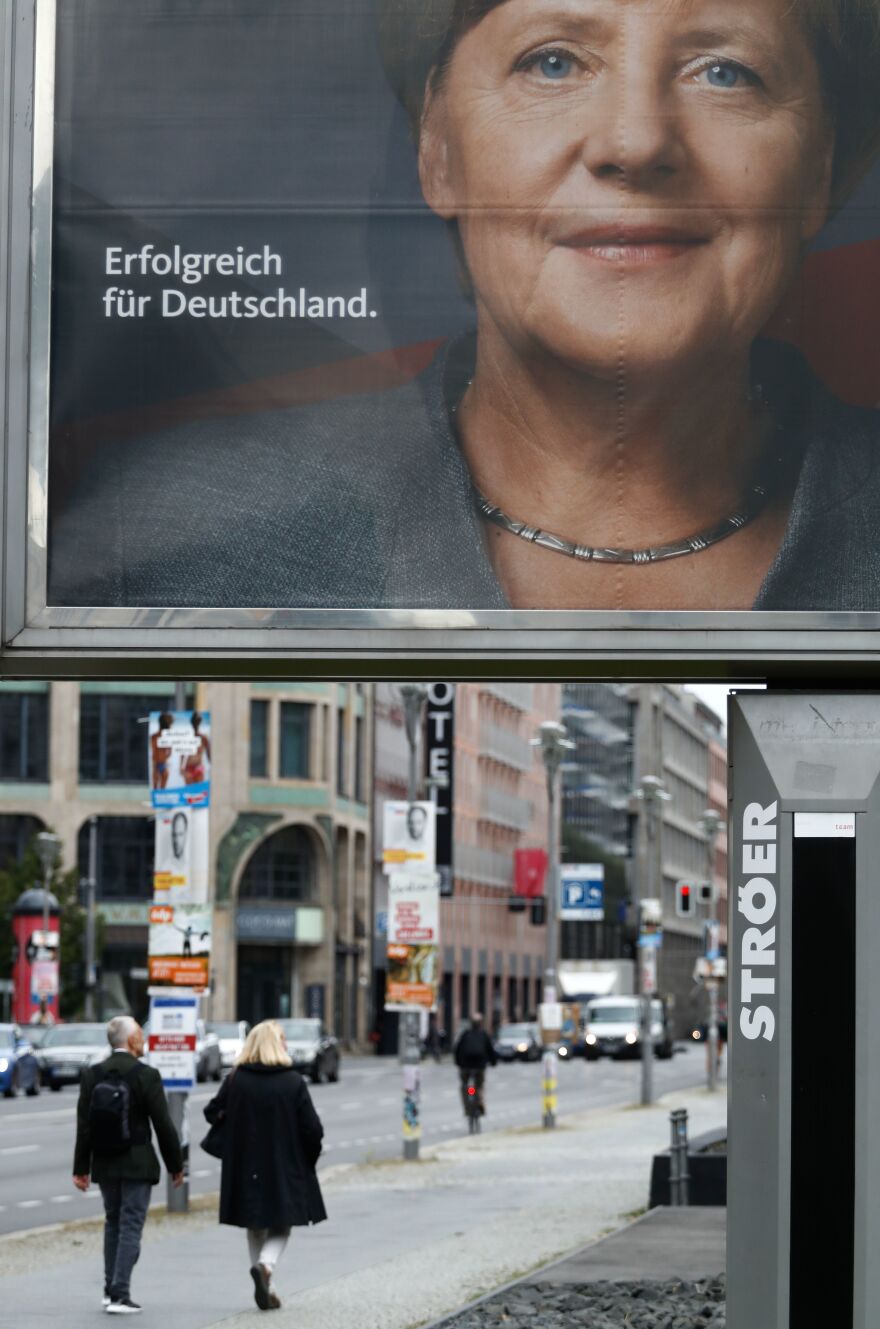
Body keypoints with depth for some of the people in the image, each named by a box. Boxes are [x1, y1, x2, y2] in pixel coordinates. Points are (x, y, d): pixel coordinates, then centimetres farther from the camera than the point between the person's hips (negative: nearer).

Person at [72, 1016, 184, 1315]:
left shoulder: (92, 1075, 0)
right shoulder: (146, 1076, -12)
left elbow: (84, 1126, 1)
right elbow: (163, 1125, -10)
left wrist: (81, 1168, 6)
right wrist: (176, 1165, 0)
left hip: (105, 1164, 4)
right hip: (137, 1164, -4)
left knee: (113, 1223, 17)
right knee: (130, 1227, -2)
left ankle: (111, 1289, 19)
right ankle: (119, 1295, -6)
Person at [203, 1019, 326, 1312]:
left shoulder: (235, 1081, -5)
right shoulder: (293, 1082, -10)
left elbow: (213, 1113, 2)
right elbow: (312, 1128, -10)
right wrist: (310, 1157, 8)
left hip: (245, 1169, 2)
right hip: (285, 1169, -2)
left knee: (256, 1229, 17)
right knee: (280, 1228, 10)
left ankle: (265, 1288, 16)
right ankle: (265, 1265, -19)